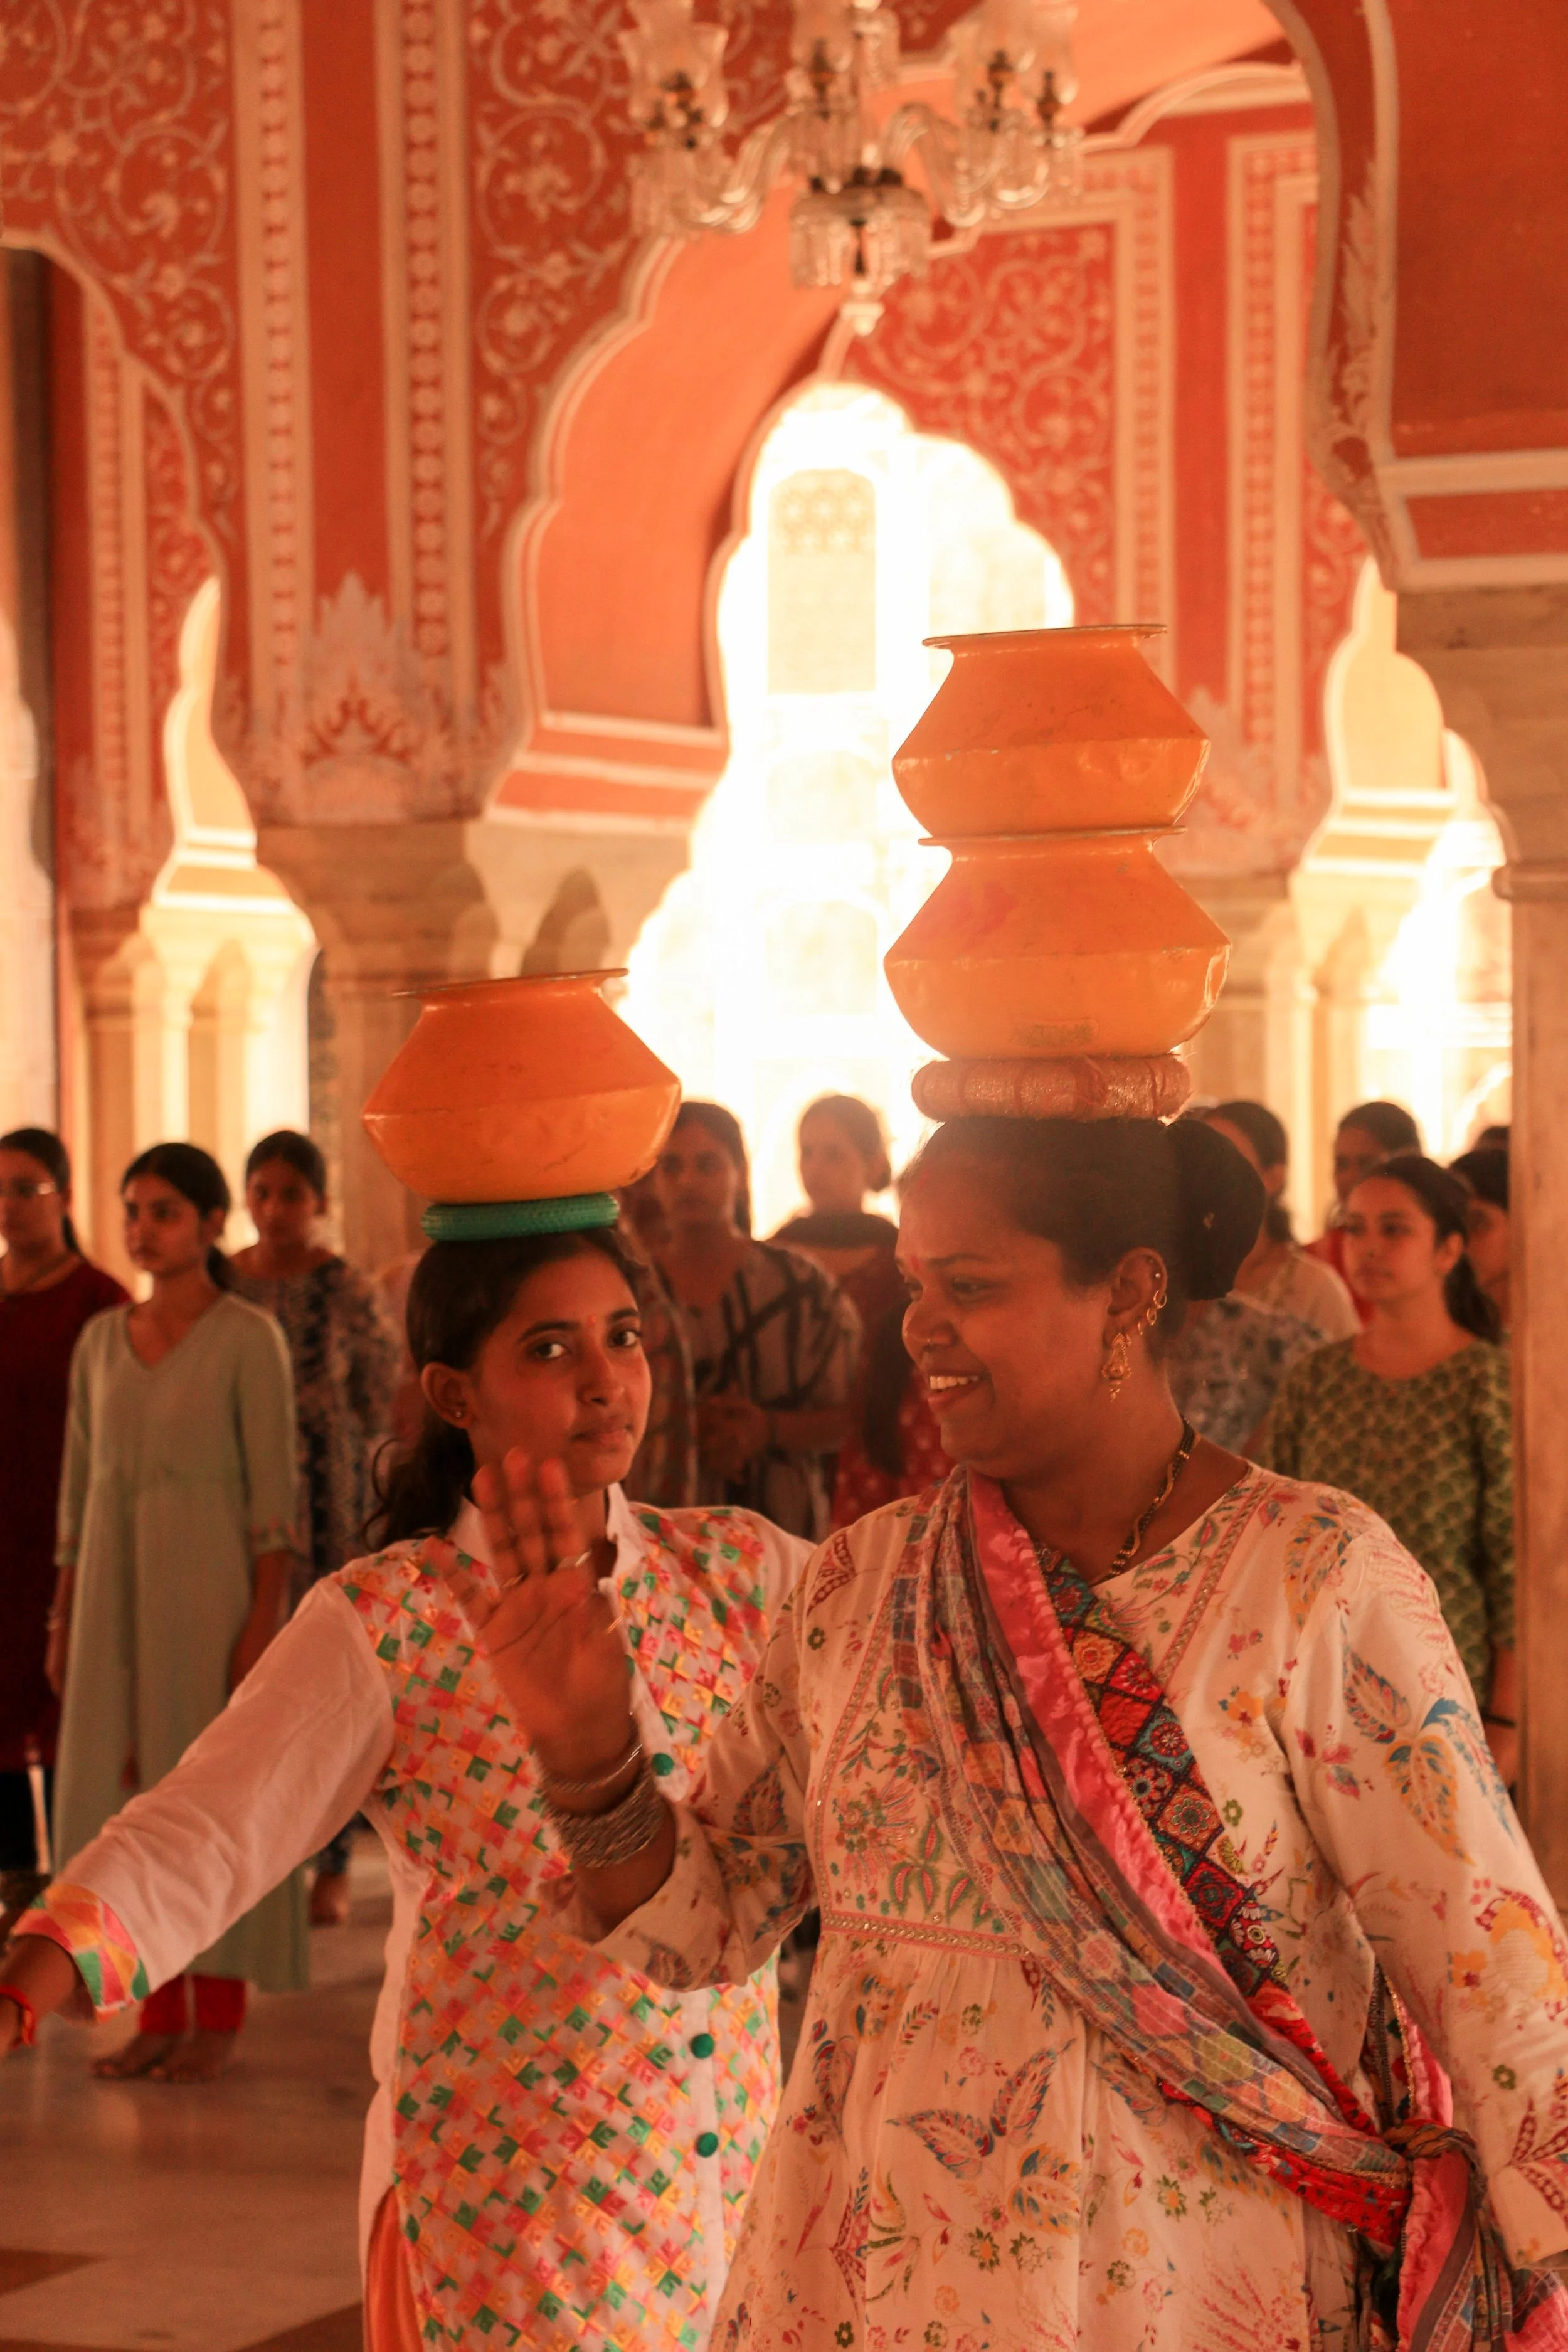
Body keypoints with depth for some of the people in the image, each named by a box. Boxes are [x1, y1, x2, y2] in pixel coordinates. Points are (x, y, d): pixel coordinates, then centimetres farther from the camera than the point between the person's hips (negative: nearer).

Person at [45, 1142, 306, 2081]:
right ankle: (157, 2012, 13)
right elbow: (80, 1491, 14)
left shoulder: (248, 1338, -6)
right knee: (126, 1789, 5)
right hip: (116, 1596, 5)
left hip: (210, 1589, -5)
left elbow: (275, 1493, -9)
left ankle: (220, 2015, 7)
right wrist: (64, 1619, 10)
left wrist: (266, 1621, -15)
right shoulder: (101, 1342, 10)